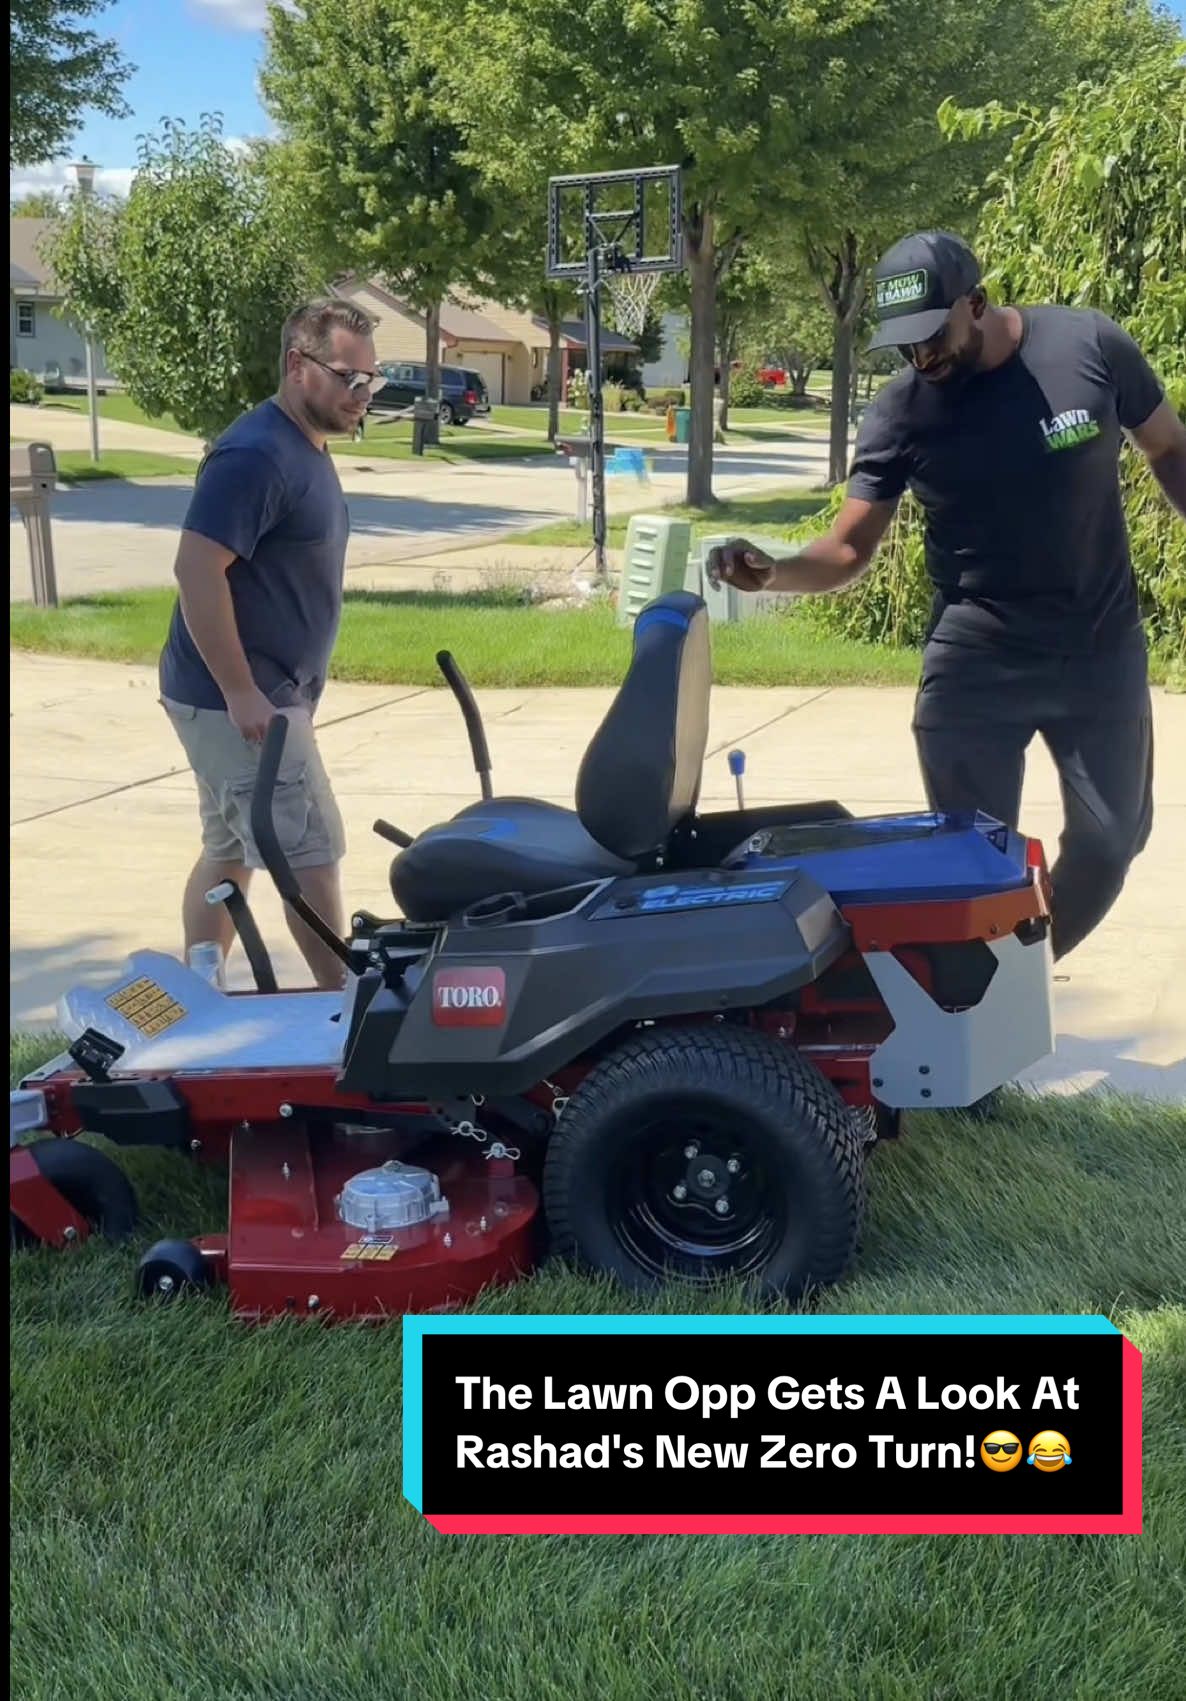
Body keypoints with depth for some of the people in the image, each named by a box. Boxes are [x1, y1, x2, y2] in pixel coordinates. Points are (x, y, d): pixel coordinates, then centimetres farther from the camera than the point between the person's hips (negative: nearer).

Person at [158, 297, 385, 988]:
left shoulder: (307, 448, 13)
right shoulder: (255, 455, -19)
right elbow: (197, 569, -25)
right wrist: (241, 692, -24)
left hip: (260, 693, 10)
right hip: (236, 700, -10)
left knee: (231, 850, 15)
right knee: (312, 853, -4)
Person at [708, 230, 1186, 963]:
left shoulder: (1090, 346, -10)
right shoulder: (900, 413, -10)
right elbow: (850, 548, -12)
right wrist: (775, 571, -31)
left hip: (1103, 650, 2)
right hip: (975, 662, -1)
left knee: (1113, 837, 11)